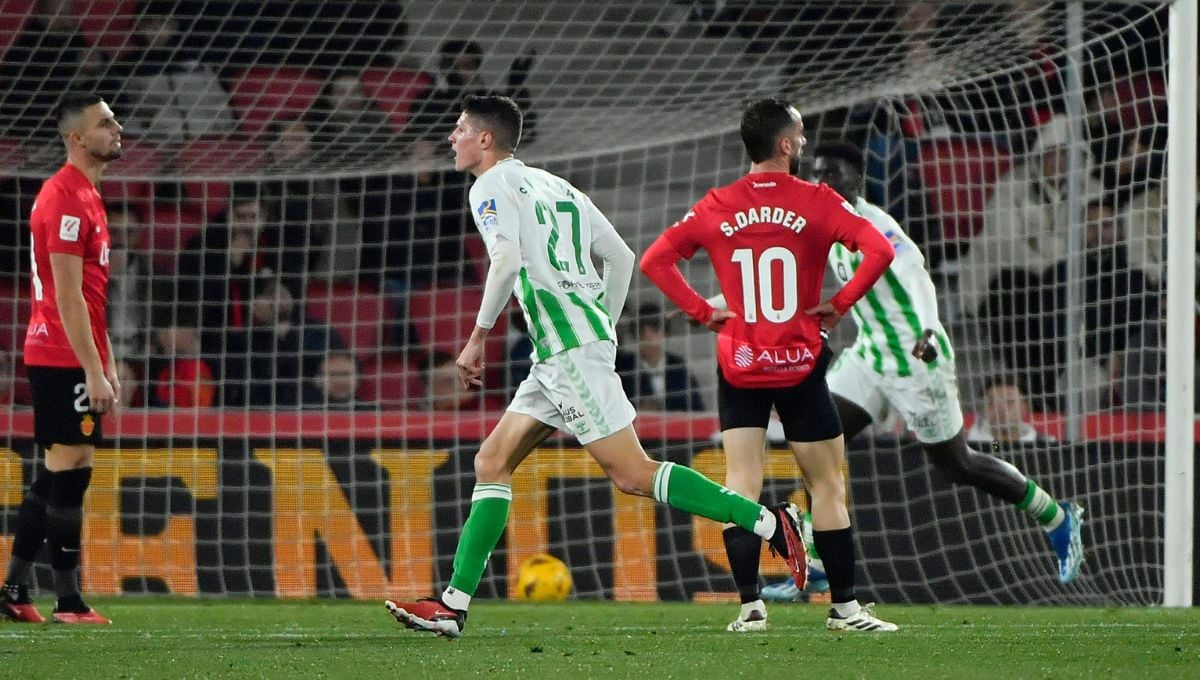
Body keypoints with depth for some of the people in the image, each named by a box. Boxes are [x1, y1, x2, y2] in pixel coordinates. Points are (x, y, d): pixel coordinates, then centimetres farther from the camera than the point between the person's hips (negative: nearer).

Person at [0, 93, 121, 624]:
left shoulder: (85, 194, 17)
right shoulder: (67, 198, -15)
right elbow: (67, 296, -19)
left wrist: (107, 362, 21)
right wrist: (94, 370, -20)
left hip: (54, 356, 10)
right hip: (64, 358, -10)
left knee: (54, 474, 12)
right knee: (71, 470, -7)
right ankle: (68, 601, -5)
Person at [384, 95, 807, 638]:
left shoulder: (492, 186, -4)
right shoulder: (553, 185, 21)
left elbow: (507, 259, -22)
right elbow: (621, 257, 21)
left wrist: (477, 338, -15)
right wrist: (605, 326, 26)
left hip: (568, 346, -10)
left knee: (632, 475, -11)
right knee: (492, 463, 10)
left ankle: (767, 521, -12)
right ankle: (453, 604, 7)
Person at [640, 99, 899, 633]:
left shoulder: (717, 207, 1)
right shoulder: (816, 202, -6)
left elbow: (654, 259, 1)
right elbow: (878, 250, -16)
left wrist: (702, 311, 4)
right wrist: (839, 304, -6)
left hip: (738, 366, 2)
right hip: (800, 364, -2)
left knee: (741, 485, 2)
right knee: (827, 486, 7)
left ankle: (750, 605, -7)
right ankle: (844, 606, 9)